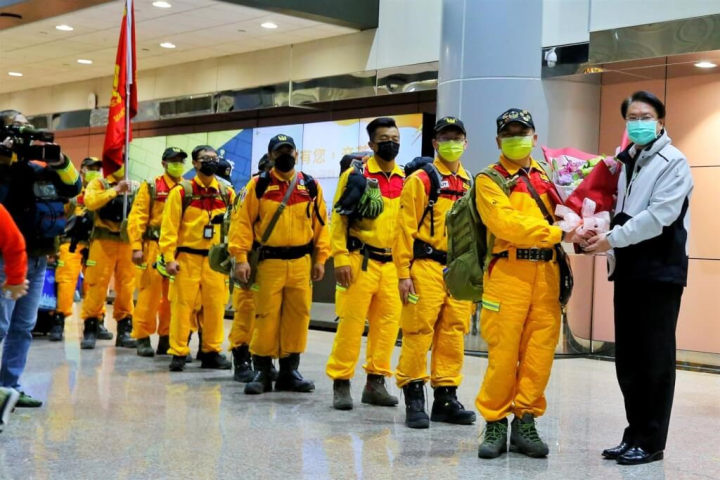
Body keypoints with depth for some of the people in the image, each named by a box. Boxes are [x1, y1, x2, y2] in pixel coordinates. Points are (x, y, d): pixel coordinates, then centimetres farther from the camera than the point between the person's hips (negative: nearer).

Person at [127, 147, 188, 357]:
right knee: (149, 294, -1)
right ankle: (143, 338, 5)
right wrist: (136, 246, -12)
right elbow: (137, 218, -3)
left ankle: (167, 339, 16)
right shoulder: (151, 187, 1)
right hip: (154, 247, -3)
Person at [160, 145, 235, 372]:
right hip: (187, 257, -3)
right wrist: (169, 257, -13)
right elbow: (169, 226, -6)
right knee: (183, 305, 0)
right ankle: (179, 353, 7)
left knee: (215, 306, 5)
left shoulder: (227, 193, 7)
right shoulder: (182, 191, -3)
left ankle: (212, 352, 16)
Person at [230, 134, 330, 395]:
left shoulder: (311, 186, 8)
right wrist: (241, 258, -10)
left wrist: (320, 259, 4)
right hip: (268, 262, -3)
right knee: (266, 316, -1)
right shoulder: (258, 185, 0)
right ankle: (262, 371, 10)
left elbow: (320, 223, 10)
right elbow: (243, 221, -3)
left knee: (298, 316, 5)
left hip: (300, 263, 3)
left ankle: (289, 371, 16)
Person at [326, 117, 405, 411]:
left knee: (388, 323, 5)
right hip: (361, 261, -4)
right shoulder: (356, 175, -2)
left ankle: (376, 383, 16)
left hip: (392, 264, 4)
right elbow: (339, 219, -4)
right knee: (351, 323, -3)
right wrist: (340, 258, -12)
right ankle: (341, 383, 5)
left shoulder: (406, 180, 10)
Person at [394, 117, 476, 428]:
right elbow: (406, 228, -7)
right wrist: (403, 273, -13)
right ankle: (414, 399, 4)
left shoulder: (470, 184, 15)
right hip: (427, 267, -5)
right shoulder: (421, 180, -2)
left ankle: (446, 398, 15)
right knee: (419, 333, -4)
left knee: (454, 335, 7)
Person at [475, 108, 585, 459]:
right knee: (504, 352, -3)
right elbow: (506, 223, -14)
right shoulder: (489, 180, 2)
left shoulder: (546, 175, 17)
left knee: (540, 351, 3)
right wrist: (557, 233, -18)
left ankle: (525, 421, 15)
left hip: (546, 273, 4)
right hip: (508, 272, -4)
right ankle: (495, 423, 10)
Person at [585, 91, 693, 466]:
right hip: (628, 271, 7)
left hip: (661, 272, -7)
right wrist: (595, 230, 0)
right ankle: (635, 434, 20)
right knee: (627, 360, 10)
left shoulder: (672, 162, -6)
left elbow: (659, 216, -17)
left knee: (655, 360, -2)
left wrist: (612, 239, -17)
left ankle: (651, 442, 6)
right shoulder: (624, 161, 17)